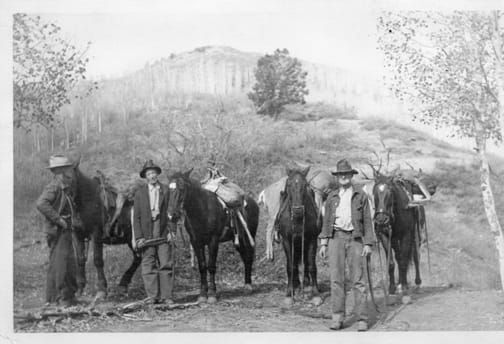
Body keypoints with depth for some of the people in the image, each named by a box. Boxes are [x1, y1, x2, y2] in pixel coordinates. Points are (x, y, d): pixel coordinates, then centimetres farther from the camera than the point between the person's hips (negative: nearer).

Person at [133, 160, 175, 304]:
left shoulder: (166, 190, 5)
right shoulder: (140, 192, 7)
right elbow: (136, 216, 5)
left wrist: (171, 231, -7)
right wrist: (139, 237, -4)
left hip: (163, 232, -1)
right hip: (147, 234, 1)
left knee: (166, 264, -1)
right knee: (148, 265, 0)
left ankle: (166, 296, 2)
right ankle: (152, 296, 5)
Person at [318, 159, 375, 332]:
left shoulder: (360, 195, 5)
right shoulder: (332, 196, 12)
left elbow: (367, 221, 4)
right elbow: (326, 220, 14)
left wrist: (368, 244, -4)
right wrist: (323, 242, 6)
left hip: (355, 239, -2)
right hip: (336, 238, 2)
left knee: (358, 280, -3)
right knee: (336, 280, 1)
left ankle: (362, 319, 0)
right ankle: (337, 317, 6)